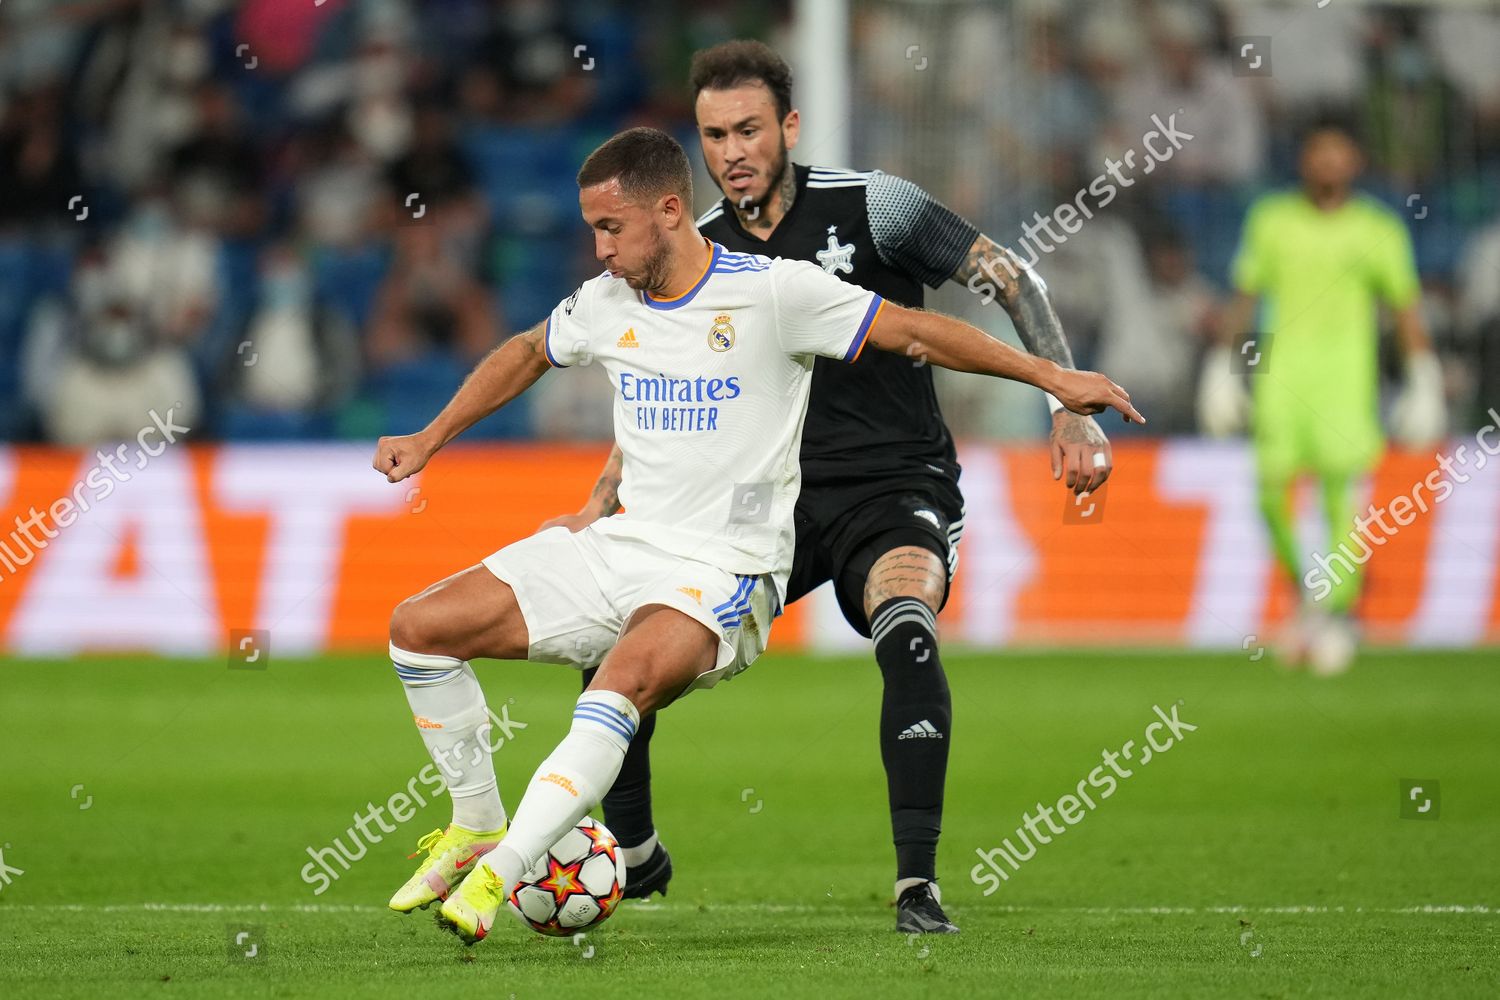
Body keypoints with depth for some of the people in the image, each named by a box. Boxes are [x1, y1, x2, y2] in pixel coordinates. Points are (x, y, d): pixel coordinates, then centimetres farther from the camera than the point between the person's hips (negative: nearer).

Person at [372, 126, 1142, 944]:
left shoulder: (774, 291, -9)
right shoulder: (604, 304, 8)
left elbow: (912, 331, -5)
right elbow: (526, 355, 29)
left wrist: (1050, 377, -5)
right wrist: (429, 441, 30)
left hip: (723, 570, -7)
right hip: (621, 544, 7)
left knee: (626, 677, -37)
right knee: (420, 627, -4)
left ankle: (495, 876, -39)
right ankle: (476, 827, 10)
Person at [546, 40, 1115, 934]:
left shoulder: (869, 205, -11)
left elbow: (1013, 282, -5)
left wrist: (1072, 410, -12)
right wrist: (601, 509, 0)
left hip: (896, 486, -5)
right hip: (769, 499, 5)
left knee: (906, 632, -35)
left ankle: (919, 884, -29)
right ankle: (635, 859, 12)